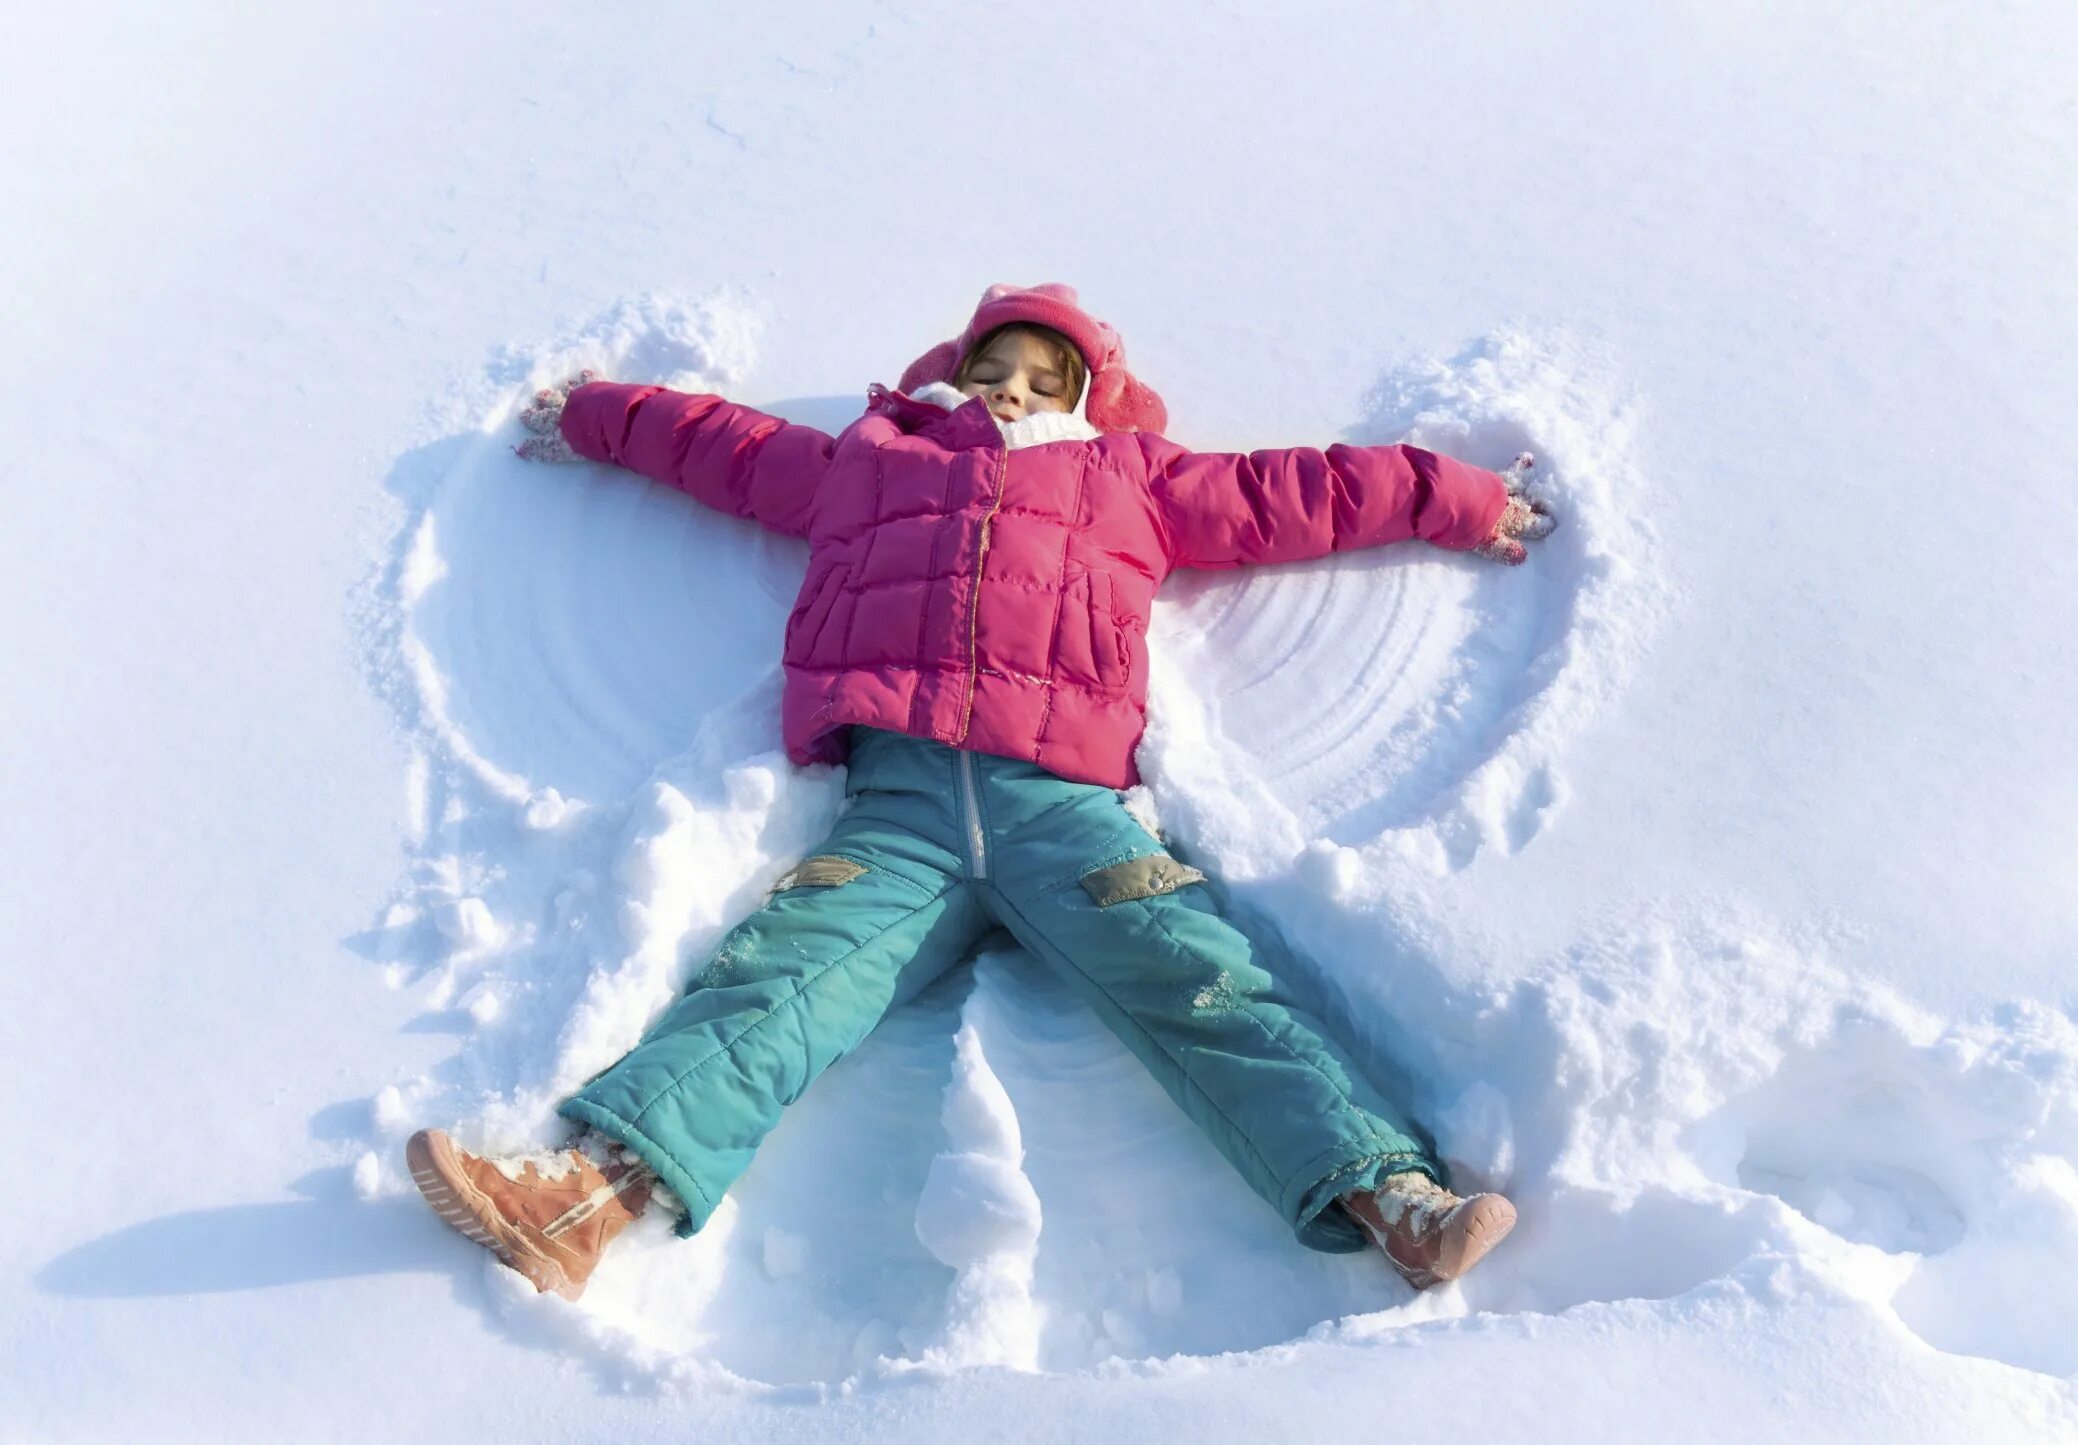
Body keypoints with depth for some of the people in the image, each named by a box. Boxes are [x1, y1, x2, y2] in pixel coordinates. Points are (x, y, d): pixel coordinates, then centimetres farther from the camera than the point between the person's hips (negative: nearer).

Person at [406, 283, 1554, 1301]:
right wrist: (590, 414, 57)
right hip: (897, 806, 1)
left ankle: (1386, 1194, -31)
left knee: (1203, 981, -21)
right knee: (782, 971, -23)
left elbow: (1291, 493, 36)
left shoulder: (1134, 478, 34)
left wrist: (1462, 501, 39)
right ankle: (591, 1192, -38)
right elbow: (719, 442, 47)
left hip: (1057, 798, 0)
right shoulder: (868, 460, 36)